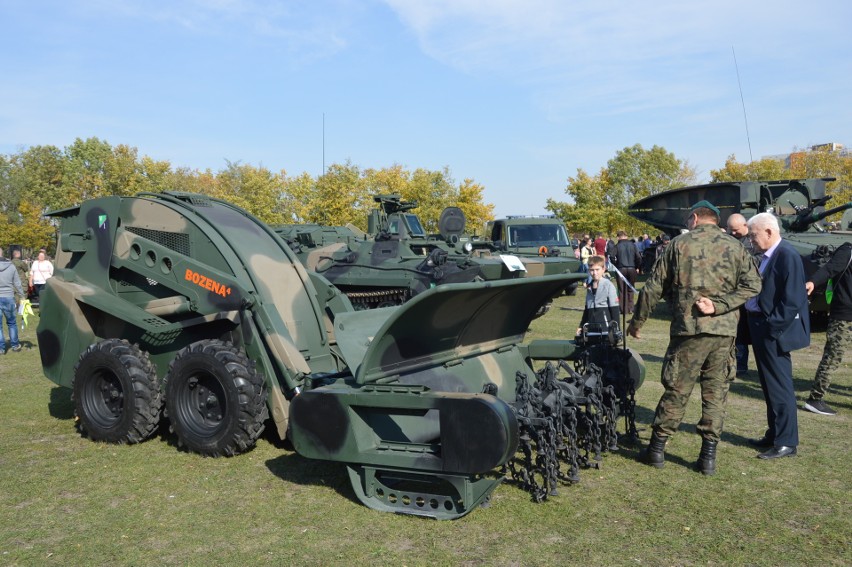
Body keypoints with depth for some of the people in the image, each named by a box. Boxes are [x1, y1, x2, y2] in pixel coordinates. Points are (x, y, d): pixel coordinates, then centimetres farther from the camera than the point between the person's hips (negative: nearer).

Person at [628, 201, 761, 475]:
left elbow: (653, 287, 0)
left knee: (676, 390, 6)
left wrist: (637, 321, 10)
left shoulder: (680, 244, 1)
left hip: (688, 329, -2)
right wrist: (718, 306, -7)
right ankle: (708, 455, 15)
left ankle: (657, 448, 16)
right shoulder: (734, 247, 8)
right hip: (725, 331, 2)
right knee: (716, 392, 10)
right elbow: (752, 285, -3)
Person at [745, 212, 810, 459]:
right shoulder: (768, 255, 11)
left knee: (780, 387, 0)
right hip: (762, 329, 9)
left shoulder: (787, 255, -17)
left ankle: (786, 442, 12)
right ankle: (774, 434, 30)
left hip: (774, 331, -9)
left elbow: (792, 300, -21)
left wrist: (772, 328, -19)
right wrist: (758, 328, 7)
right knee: (770, 385, 18)